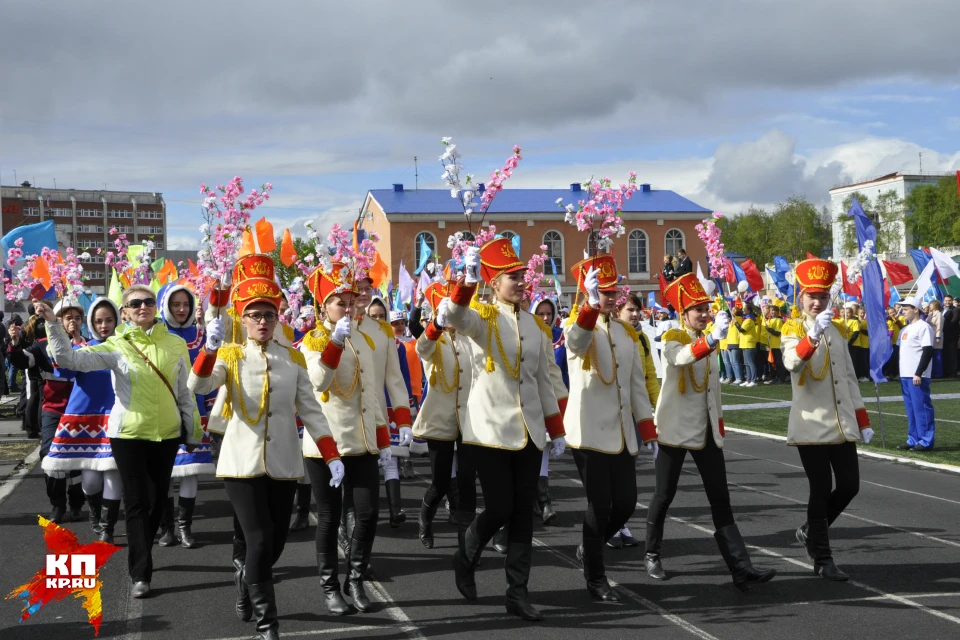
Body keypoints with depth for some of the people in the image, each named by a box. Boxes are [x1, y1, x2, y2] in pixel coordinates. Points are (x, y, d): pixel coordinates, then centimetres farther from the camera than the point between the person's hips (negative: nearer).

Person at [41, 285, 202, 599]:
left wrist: (194, 431, 8)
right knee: (136, 502, 0)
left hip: (167, 433, 3)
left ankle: (140, 557, 34)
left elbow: (184, 393, 8)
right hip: (128, 433, -3)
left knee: (158, 499, 13)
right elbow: (70, 359, -16)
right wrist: (53, 324, -27)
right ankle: (141, 573, 5)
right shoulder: (117, 346, -5)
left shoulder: (176, 344, 2)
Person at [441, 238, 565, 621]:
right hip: (491, 428, -5)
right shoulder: (481, 316, -5)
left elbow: (544, 381, 14)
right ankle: (465, 559, 24)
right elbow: (454, 318, -30)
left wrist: (556, 431, 13)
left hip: (529, 431, 5)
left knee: (523, 512, 5)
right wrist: (468, 280, -46)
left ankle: (517, 592, 12)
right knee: (499, 508, -5)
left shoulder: (535, 325, 10)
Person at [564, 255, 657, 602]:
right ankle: (595, 578, 12)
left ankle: (590, 548, 33)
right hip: (589, 433, -6)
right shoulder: (579, 325, -7)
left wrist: (649, 431, 10)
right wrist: (592, 305, -50)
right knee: (600, 505, -3)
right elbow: (577, 342, -34)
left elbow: (638, 385, 15)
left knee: (626, 503, 7)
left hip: (621, 434, 6)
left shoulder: (627, 333, 12)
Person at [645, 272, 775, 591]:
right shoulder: (672, 339, -8)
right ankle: (652, 555, 23)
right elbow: (683, 358, -34)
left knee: (720, 499, -1)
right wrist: (712, 338, -50)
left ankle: (741, 567, -7)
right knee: (665, 495, 4)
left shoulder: (708, 342, 13)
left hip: (706, 430, 6)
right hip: (675, 429, -6)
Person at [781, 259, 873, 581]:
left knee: (850, 485, 4)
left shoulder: (837, 330, 13)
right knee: (821, 490, -3)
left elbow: (849, 378, 16)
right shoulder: (793, 329, -5)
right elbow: (792, 363, -27)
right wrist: (814, 333, -42)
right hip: (811, 425, -5)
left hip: (842, 424, 5)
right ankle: (822, 560, 9)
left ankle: (810, 531, 27)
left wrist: (863, 421, 13)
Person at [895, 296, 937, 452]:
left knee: (921, 408, -7)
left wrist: (919, 373, -19)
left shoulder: (923, 327, -9)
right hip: (905, 375, 9)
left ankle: (926, 441, -3)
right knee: (911, 409, 12)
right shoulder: (905, 329, 18)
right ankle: (913, 439, 17)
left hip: (917, 376, -9)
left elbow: (928, 351, -15)